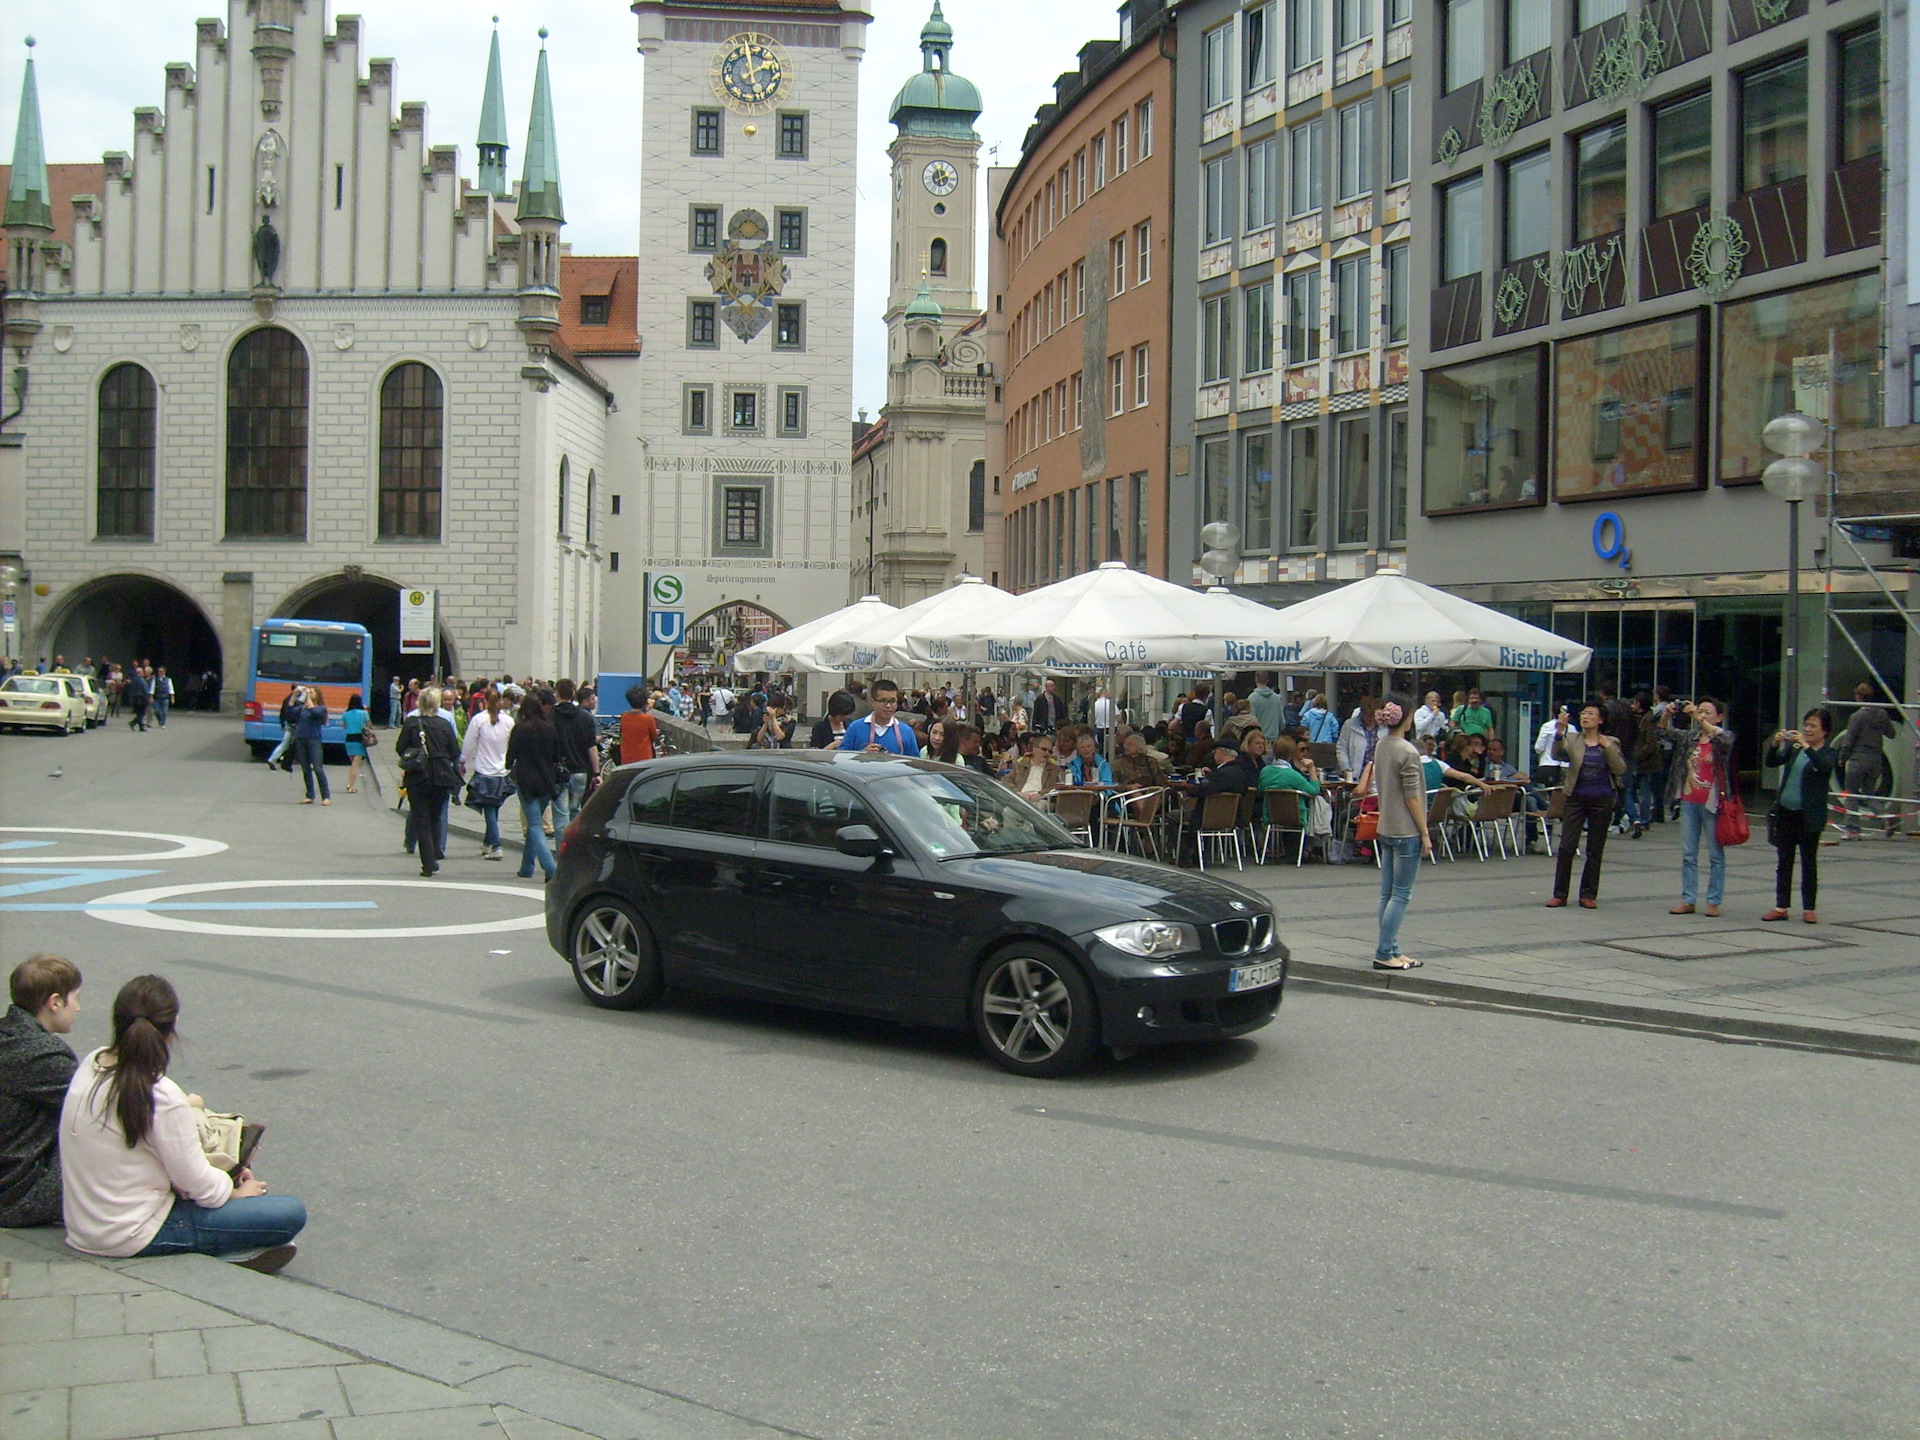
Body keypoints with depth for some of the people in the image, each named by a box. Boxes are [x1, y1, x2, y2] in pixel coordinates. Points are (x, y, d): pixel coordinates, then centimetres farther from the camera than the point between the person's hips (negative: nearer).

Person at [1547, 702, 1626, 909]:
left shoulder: (1611, 743, 4)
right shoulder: (1572, 739, 2)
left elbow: (1620, 770, -4)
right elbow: (1558, 754, -17)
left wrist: (1607, 747, -12)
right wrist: (1560, 732, -33)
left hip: (1601, 801, 1)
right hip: (1576, 799, 0)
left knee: (1595, 850, 6)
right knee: (1566, 847, -4)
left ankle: (1588, 895, 15)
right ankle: (1559, 894, 4)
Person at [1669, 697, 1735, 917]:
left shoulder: (1725, 736, -3)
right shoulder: (1690, 737, 11)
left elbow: (1722, 740, -25)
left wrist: (1699, 719, -35)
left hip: (1712, 804, -5)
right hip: (1689, 802, 5)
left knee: (1716, 855, 2)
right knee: (1688, 854, 5)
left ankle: (1714, 901, 7)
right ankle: (1687, 900, 9)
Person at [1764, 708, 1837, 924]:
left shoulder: (1827, 752, -4)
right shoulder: (1793, 748, 7)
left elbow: (1825, 766, -25)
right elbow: (1772, 762, -1)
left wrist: (1806, 746, -33)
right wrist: (1775, 744, -18)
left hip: (1809, 815, -4)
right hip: (1785, 811, 4)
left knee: (1809, 863, 4)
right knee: (1783, 862, 7)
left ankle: (1809, 908, 10)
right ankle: (1780, 907, 12)